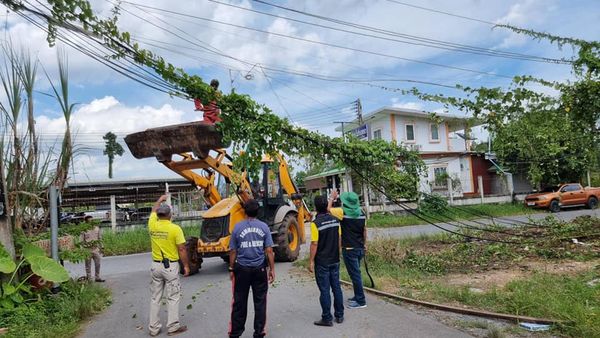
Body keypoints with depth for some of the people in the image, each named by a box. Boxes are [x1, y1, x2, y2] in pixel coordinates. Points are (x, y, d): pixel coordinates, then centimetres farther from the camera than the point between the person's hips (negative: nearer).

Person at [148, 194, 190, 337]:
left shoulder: (152, 225, -1)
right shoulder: (175, 228, -14)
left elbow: (153, 211, 21)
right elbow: (182, 249, -12)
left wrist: (160, 200, 37)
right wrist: (186, 265, -3)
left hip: (156, 265, 5)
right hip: (170, 266, -5)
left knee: (155, 297, 13)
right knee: (173, 297, 5)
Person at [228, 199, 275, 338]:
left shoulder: (238, 227, -6)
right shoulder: (263, 227, -5)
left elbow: (233, 251, -2)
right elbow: (269, 250, -5)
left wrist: (231, 269, 9)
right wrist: (272, 269, 3)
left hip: (242, 269, 0)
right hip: (259, 269, 0)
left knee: (239, 302, 11)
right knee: (260, 302, 10)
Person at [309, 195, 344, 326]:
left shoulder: (316, 223, -17)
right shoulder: (335, 220, 1)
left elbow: (314, 244, -17)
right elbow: (339, 239, 8)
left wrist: (311, 261, -9)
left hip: (322, 262, -5)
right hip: (335, 260, 6)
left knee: (325, 290, 2)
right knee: (336, 287, 14)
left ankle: (327, 318, 10)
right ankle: (339, 315, 23)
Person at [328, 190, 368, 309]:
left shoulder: (343, 212, -15)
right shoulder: (361, 213, 3)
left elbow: (328, 209, -6)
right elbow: (364, 231, 11)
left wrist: (332, 198, 7)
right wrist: (364, 244, 21)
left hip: (349, 249, -7)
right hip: (360, 248, 7)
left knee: (355, 274, 0)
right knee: (356, 273, 19)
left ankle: (361, 301, 6)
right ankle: (357, 296, 29)